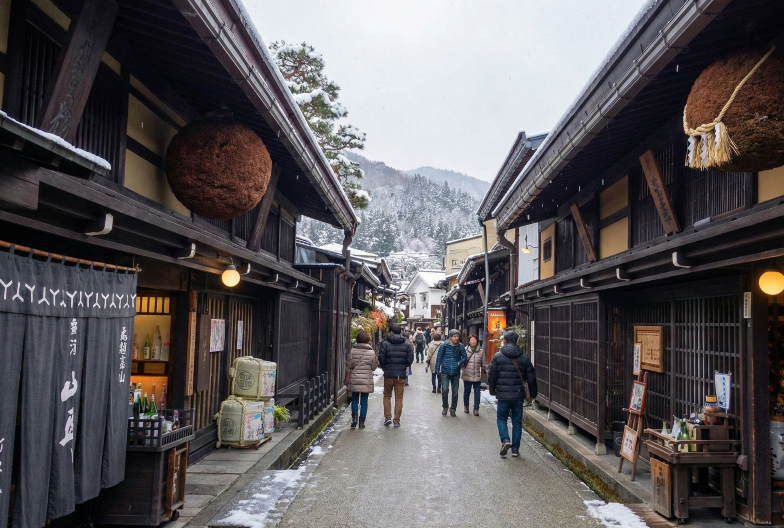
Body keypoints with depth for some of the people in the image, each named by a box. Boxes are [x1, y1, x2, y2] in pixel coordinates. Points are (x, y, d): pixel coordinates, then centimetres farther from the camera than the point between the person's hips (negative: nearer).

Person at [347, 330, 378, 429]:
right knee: (364, 402, 8)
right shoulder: (372, 352, -5)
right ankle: (362, 422, 9)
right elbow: (374, 367, -2)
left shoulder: (352, 351, -5)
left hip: (354, 380, 0)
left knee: (354, 400, 13)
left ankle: (354, 417, -2)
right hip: (366, 380, 0)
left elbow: (349, 365, -5)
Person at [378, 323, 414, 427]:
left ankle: (387, 417, 7)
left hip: (388, 374, -1)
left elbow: (381, 359, -7)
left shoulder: (385, 343, -8)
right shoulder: (407, 344, -1)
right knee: (399, 398, 9)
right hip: (401, 374, 1)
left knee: (387, 396, 16)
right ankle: (397, 420, 9)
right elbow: (410, 359, 0)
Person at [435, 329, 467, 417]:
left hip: (456, 372, 2)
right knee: (445, 390, -10)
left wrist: (460, 362, -11)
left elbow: (464, 357, 8)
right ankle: (445, 407, 12)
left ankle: (453, 409, 23)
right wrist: (437, 369, 0)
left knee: (455, 392, 8)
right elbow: (439, 357, 2)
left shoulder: (460, 346, 0)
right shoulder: (444, 346, -4)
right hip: (445, 372, -2)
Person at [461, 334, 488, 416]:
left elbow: (484, 363, 8)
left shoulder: (481, 351, 3)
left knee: (477, 392, 2)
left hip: (477, 376, 0)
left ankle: (476, 409, 11)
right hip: (467, 375, 0)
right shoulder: (465, 350, -1)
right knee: (466, 391, 12)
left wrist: (485, 371, 2)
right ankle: (466, 406, 32)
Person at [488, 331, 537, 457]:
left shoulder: (498, 356, -4)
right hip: (519, 395, 2)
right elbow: (531, 378, 6)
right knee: (517, 421, 11)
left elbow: (492, 376, -2)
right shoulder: (524, 358, 3)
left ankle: (505, 440, -8)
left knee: (501, 418, 13)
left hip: (503, 395, -2)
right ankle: (515, 448, 12)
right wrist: (533, 394, 16)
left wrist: (492, 390, 12)